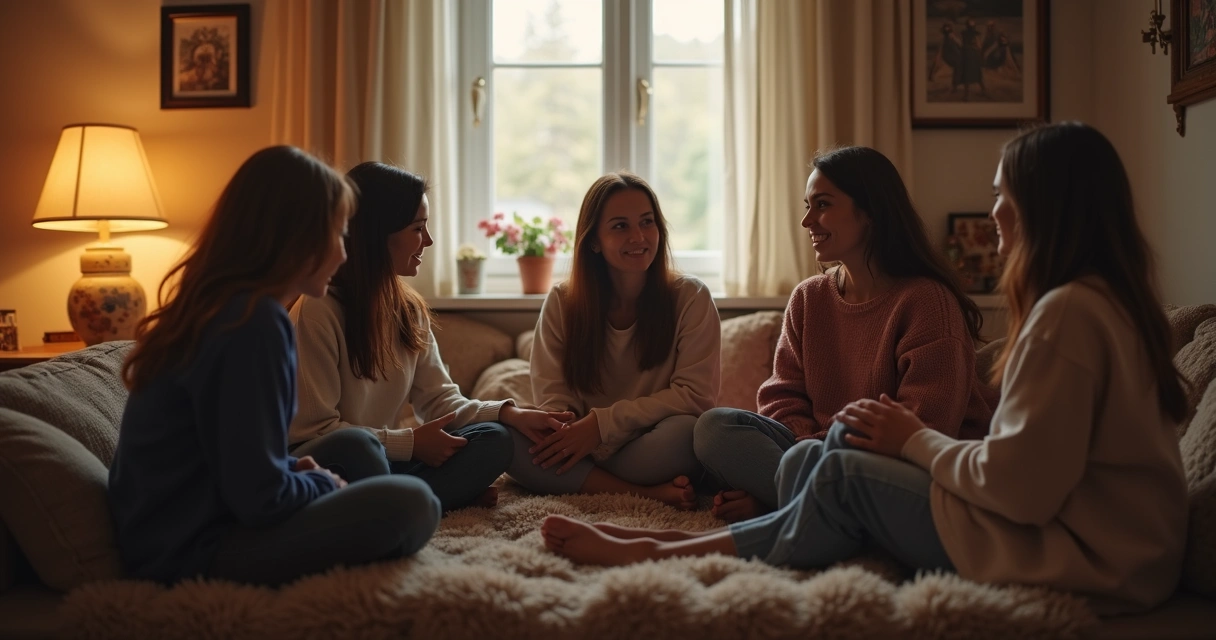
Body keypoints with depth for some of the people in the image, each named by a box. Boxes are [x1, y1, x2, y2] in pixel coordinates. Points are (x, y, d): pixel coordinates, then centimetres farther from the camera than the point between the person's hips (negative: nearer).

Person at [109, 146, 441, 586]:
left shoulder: (216, 304, 8)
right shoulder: (255, 321, -21)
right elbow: (259, 498, -22)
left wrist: (293, 468, 5)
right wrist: (324, 484, -4)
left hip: (173, 529, 10)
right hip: (190, 551, -10)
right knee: (410, 504, -20)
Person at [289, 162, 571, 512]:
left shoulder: (410, 309, 7)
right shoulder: (319, 311, -18)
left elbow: (439, 399, 6)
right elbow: (310, 429, -18)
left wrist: (509, 413, -11)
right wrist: (411, 442, -17)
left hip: (380, 459, 7)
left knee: (493, 440, -10)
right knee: (356, 444, -39)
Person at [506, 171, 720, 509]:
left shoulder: (690, 297, -2)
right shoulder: (561, 303, 3)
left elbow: (693, 393, -9)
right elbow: (553, 399, -1)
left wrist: (603, 423, -18)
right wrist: (569, 436, -26)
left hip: (653, 451, -2)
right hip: (582, 449, 3)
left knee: (684, 432, -35)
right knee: (504, 436, -25)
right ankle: (649, 494, -25)